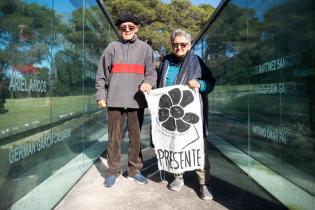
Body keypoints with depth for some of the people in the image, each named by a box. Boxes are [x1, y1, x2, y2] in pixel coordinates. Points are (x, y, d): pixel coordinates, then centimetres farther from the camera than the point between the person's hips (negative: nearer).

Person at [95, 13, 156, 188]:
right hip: (115, 99, 0)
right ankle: (113, 171, 20)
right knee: (114, 137, 6)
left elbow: (151, 72, 7)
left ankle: (134, 170, 23)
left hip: (137, 100, 1)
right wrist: (101, 95, 2)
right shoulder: (112, 47, 9)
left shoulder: (145, 48, 11)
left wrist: (148, 83, -14)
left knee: (136, 137, 8)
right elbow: (101, 74, 9)